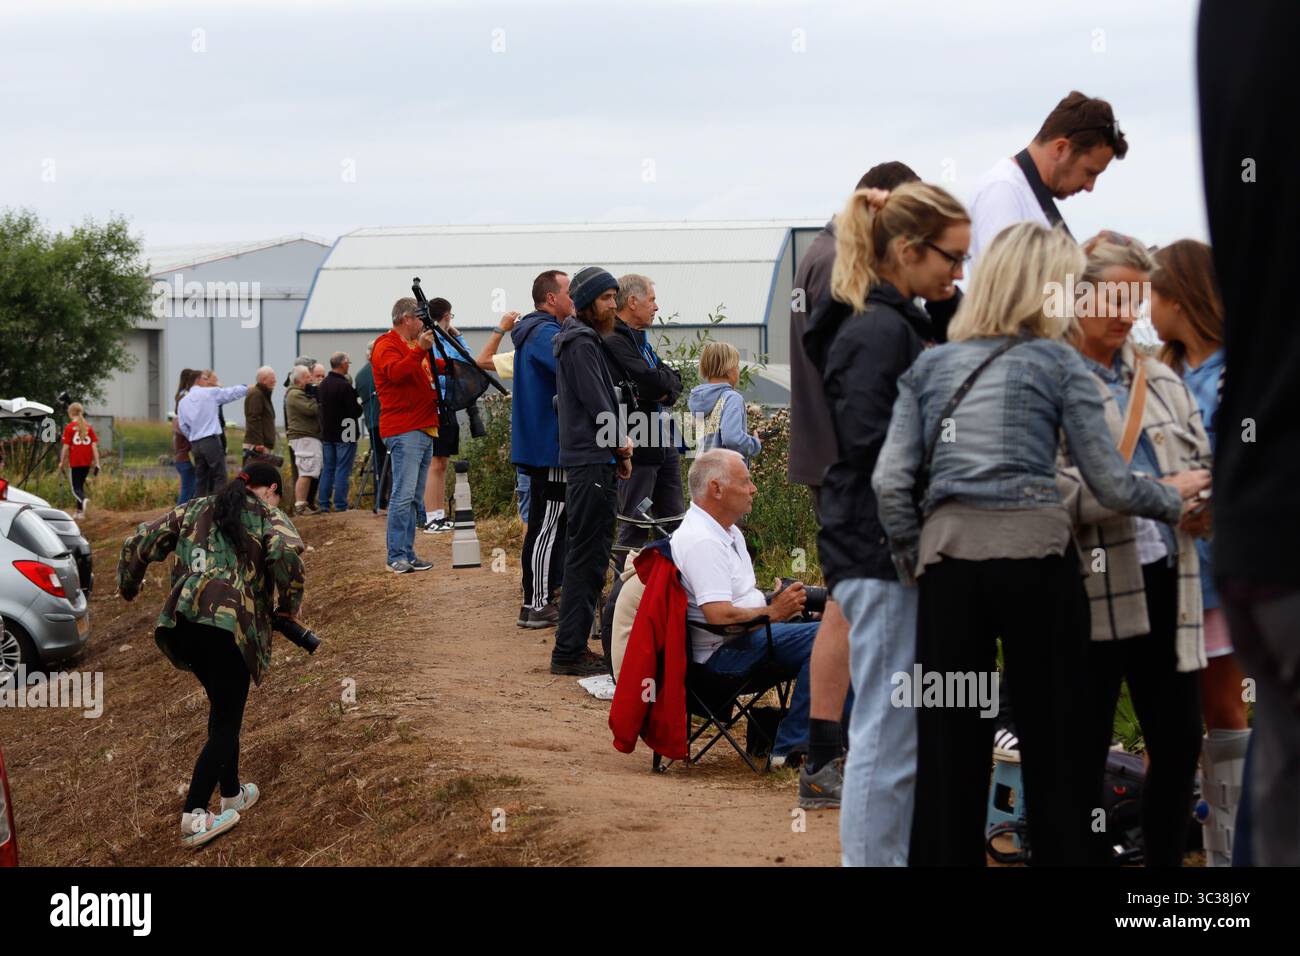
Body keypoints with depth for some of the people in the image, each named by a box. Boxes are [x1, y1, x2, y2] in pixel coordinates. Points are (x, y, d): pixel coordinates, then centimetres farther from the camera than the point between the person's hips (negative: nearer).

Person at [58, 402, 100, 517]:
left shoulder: (69, 427, -6)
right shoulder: (88, 427, 5)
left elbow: (66, 447, -7)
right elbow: (94, 445, 0)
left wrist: (62, 462, 3)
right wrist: (97, 463, 2)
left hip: (75, 462, -4)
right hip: (87, 462, 4)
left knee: (76, 488, 0)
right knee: (81, 485, 19)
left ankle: (84, 499, -32)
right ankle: (80, 511, 19)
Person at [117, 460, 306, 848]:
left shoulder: (194, 510, 24)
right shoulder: (269, 516, 11)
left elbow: (139, 543, 23)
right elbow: (287, 553, -13)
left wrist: (129, 586, 40)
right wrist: (288, 605, 1)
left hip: (180, 622, 6)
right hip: (230, 623, -5)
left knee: (224, 707, 24)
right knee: (226, 719, 3)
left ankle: (232, 793, 31)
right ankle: (194, 816, -5)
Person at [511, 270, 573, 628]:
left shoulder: (533, 332, 17)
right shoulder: (545, 334, -17)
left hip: (541, 446, 11)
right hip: (550, 448, -11)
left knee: (546, 525, 17)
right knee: (548, 527, -7)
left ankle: (540, 599, 23)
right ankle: (536, 606, -5)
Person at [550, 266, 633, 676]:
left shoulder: (581, 340, 19)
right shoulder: (581, 344, -12)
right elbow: (596, 404, -16)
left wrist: (618, 447, 9)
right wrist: (620, 446, -3)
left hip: (591, 461, 11)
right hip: (592, 462, -11)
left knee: (585, 556, 13)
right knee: (589, 557, -9)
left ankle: (572, 646, 17)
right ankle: (570, 651, -8)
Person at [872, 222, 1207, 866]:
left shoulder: (929, 366, 13)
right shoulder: (1056, 362, 5)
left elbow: (891, 481, 3)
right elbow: (1112, 486, 3)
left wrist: (912, 559, 14)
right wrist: (1173, 500, 20)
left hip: (947, 555, 3)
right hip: (1035, 554, -3)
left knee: (948, 745, 3)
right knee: (1054, 742, 5)